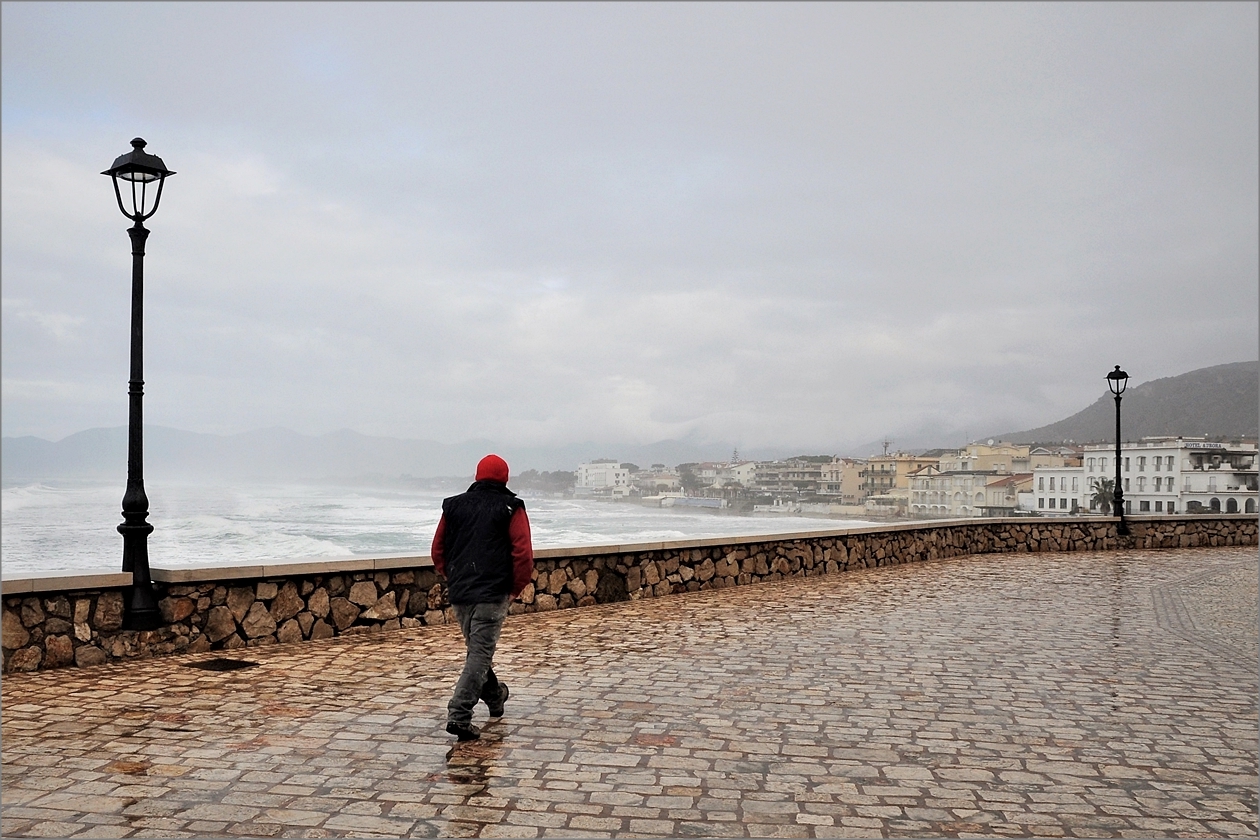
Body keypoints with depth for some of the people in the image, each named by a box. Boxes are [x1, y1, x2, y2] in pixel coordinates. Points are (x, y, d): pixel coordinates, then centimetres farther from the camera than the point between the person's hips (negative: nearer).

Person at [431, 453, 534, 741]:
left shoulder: (453, 506, 10)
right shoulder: (511, 508, -3)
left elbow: (438, 550, 14)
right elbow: (523, 553, -11)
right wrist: (516, 588, 1)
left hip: (459, 592, 5)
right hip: (492, 594, -5)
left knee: (477, 647, 22)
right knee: (480, 653, -4)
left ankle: (495, 696, 42)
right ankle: (459, 715, -12)